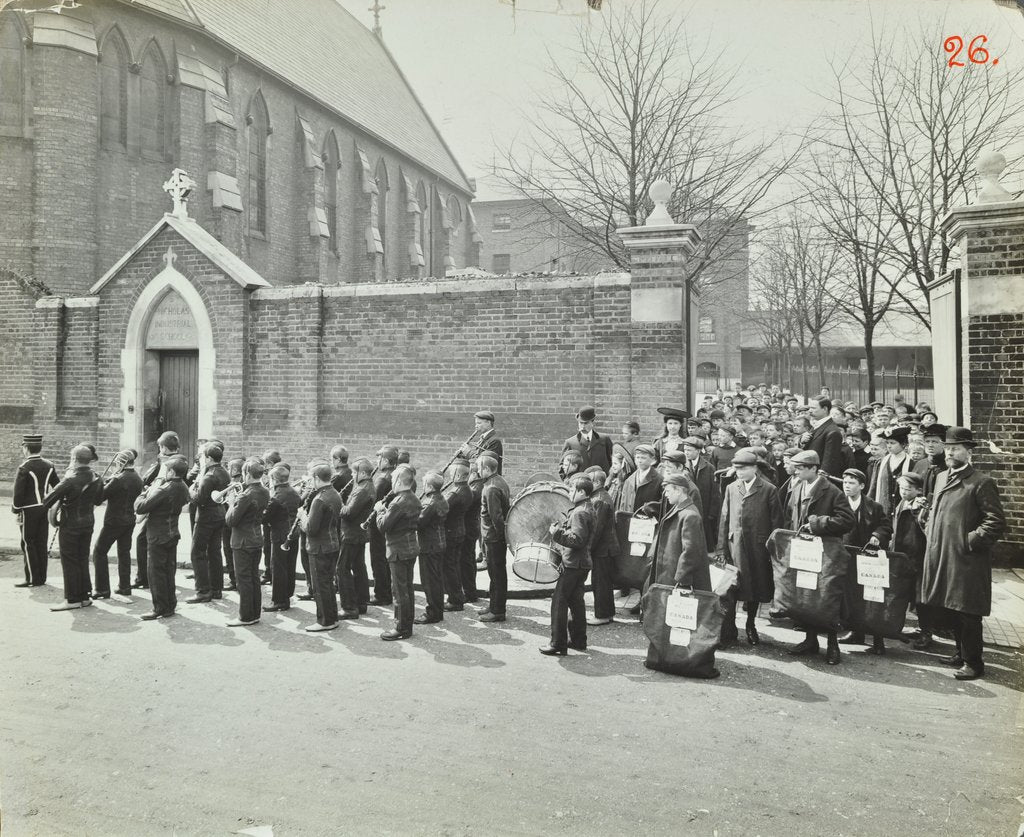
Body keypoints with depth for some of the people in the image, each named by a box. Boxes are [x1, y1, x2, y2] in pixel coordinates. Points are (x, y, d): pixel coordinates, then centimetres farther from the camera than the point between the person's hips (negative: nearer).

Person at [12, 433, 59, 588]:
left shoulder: (24, 468, -14)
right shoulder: (49, 466, 4)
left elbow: (18, 492, -13)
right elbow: (58, 487, 8)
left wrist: (15, 509, 1)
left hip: (29, 511, -6)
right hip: (44, 508, 6)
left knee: (28, 544, 2)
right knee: (42, 544, 10)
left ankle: (32, 579, 3)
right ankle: (41, 577, 16)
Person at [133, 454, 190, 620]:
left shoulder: (164, 490, -25)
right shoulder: (182, 487, 2)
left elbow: (140, 507, -22)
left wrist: (143, 494, -3)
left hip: (158, 536, -8)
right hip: (172, 534, 8)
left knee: (155, 572, 2)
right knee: (169, 571, 16)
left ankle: (160, 609, 8)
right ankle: (170, 605, 23)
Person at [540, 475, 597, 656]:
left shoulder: (579, 512, -19)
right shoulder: (588, 509, 13)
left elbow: (577, 539, -25)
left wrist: (556, 532, -21)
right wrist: (561, 527, 17)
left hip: (572, 564, -10)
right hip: (582, 563, 10)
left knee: (559, 602, -5)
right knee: (575, 601, 17)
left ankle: (558, 644, -2)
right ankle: (578, 640, 25)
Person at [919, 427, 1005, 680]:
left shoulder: (982, 483, -10)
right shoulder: (941, 478, 14)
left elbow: (996, 522, -15)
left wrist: (969, 541, -17)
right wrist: (930, 533, 12)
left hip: (966, 562, -7)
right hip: (940, 557, 7)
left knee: (967, 615, 0)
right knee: (951, 612, 17)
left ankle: (973, 663, 12)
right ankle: (962, 653, 32)